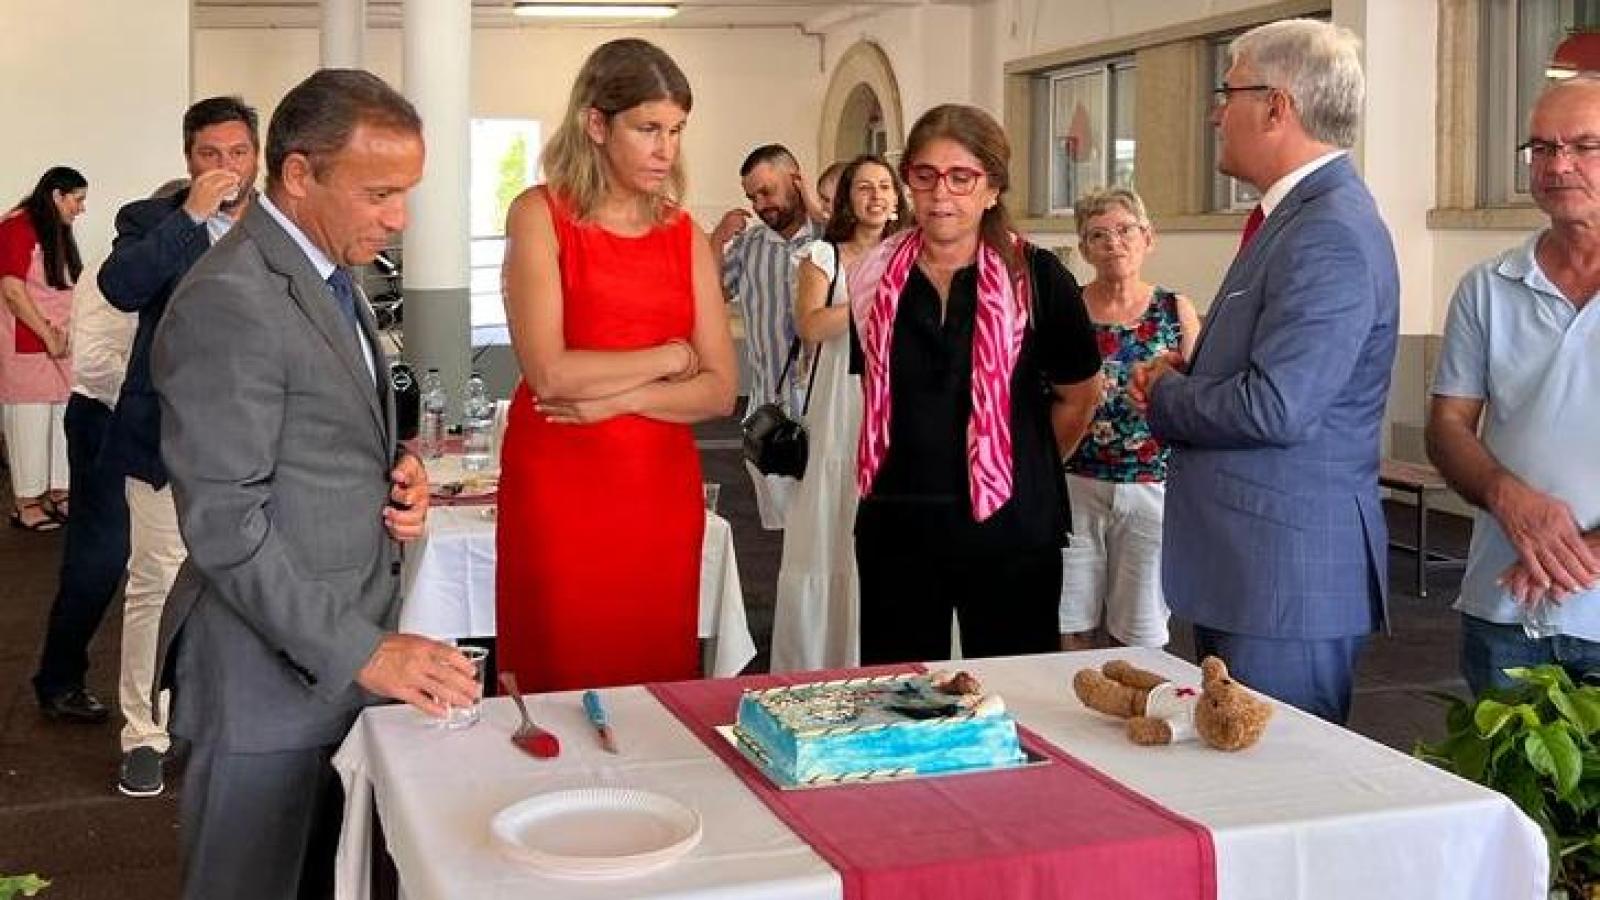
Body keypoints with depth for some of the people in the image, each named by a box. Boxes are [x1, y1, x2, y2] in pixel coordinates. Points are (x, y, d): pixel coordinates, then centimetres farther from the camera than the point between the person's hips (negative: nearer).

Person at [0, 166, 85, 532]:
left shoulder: (58, 231, 16)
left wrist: (65, 333, 7)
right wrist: (49, 336, -13)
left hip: (59, 346, 8)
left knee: (61, 419, 8)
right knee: (30, 423, -1)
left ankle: (56, 493, 16)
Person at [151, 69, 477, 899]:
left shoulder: (322, 274, 11)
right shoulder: (228, 301, -20)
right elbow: (224, 528, -22)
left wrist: (392, 479, 0)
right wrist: (363, 652, -23)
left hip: (341, 655, 9)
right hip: (272, 675, -9)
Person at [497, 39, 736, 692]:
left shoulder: (685, 234, 10)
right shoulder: (541, 215, -3)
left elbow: (720, 391, 3)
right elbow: (551, 374, -14)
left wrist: (616, 396, -12)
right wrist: (670, 356, -4)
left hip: (663, 491, 4)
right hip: (559, 487, -4)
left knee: (659, 688, 7)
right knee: (562, 689, 2)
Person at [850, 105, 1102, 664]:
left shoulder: (1036, 277, -5)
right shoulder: (877, 277, 4)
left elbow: (1080, 395, 5)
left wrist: (1026, 471, 10)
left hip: (1010, 532, -2)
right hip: (895, 527, 3)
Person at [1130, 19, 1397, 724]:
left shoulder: (1333, 235, -19)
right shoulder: (1296, 216, 13)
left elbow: (1273, 408, -26)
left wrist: (1163, 395, -9)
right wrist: (1188, 372, 2)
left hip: (1288, 579, -10)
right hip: (1242, 565, 10)